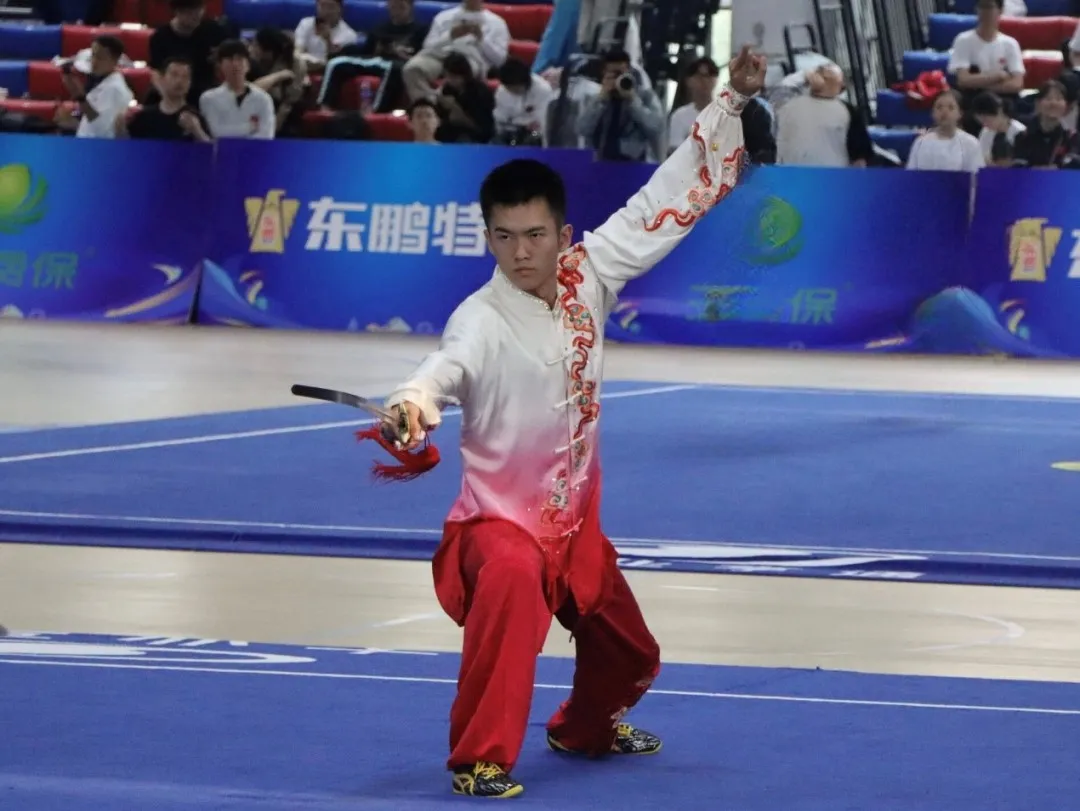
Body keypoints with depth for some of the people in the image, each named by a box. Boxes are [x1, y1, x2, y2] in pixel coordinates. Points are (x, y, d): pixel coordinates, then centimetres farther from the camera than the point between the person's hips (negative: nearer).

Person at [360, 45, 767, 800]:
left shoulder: (586, 279, -6)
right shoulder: (484, 320, -23)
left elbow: (664, 206, 2)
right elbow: (448, 367, -46)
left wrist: (731, 105, 1)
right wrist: (414, 404, -69)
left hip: (576, 520, 7)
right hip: (501, 520, -7)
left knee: (628, 657, 23)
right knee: (512, 583, -42)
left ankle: (584, 728, 58)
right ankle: (480, 759, -35)